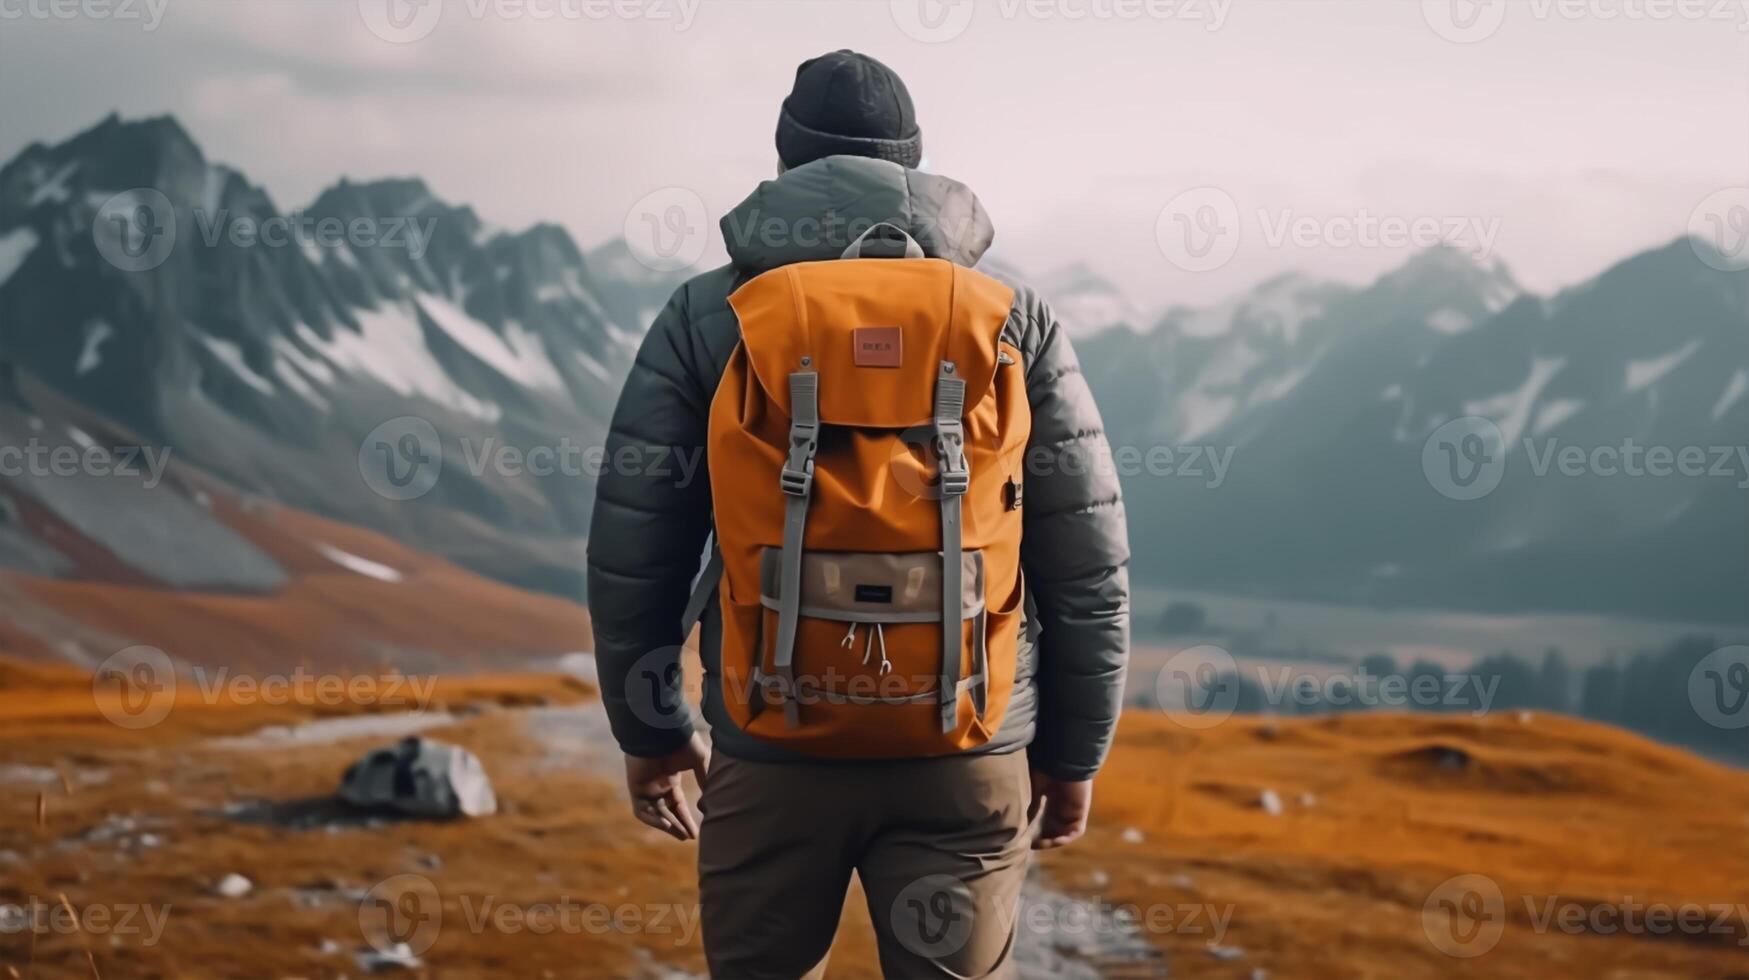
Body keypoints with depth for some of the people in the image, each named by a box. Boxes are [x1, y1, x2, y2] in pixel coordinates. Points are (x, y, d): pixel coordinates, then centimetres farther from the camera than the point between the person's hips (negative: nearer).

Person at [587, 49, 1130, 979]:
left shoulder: (705, 317, 1)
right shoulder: (1014, 320, 2)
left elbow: (632, 555, 1)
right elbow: (1088, 566, 1)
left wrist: (649, 731, 14)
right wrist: (1073, 753, 12)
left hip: (772, 745, 0)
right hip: (970, 757, 0)